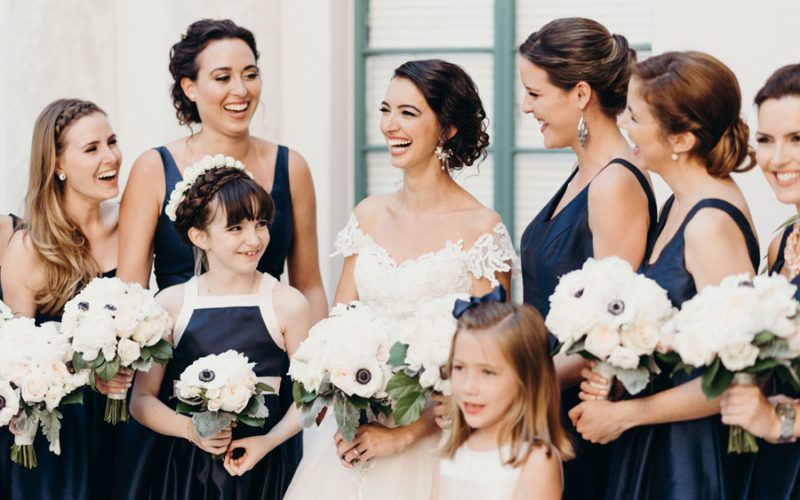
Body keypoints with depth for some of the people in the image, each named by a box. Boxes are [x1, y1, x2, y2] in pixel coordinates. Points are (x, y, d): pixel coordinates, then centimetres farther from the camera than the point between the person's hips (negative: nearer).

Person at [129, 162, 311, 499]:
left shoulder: (287, 304, -2)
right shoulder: (170, 304, 2)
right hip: (185, 469, 1)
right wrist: (190, 430, -13)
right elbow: (142, 399, 3)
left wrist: (269, 441, -12)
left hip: (264, 469, -1)